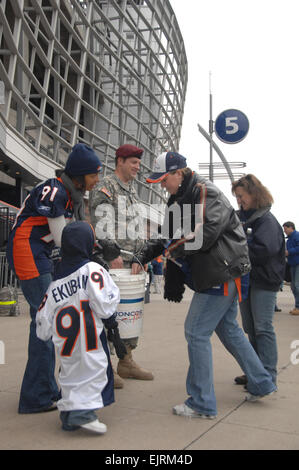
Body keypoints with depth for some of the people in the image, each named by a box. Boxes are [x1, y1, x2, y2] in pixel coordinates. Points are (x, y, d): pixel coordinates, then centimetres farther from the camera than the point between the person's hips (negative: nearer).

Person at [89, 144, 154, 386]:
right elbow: (101, 224, -17)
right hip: (112, 259, -9)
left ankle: (126, 362, 21)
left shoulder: (132, 189, 21)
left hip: (132, 260, 9)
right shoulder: (105, 187, -6)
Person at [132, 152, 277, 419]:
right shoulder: (181, 201, 15)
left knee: (196, 332, -7)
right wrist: (142, 256, 3)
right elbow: (169, 238, 16)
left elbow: (206, 234, -27)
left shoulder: (207, 193, -15)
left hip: (222, 273, -10)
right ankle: (262, 384, 33)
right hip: (222, 275, 10)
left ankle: (202, 404, 2)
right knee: (228, 329, 19)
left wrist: (173, 250, -14)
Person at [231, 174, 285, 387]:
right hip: (245, 280, 8)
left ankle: (268, 376, 2)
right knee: (251, 329, 13)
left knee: (263, 328, -5)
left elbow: (264, 250, -22)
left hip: (264, 282, -8)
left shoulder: (267, 220, -10)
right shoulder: (242, 218, 13)